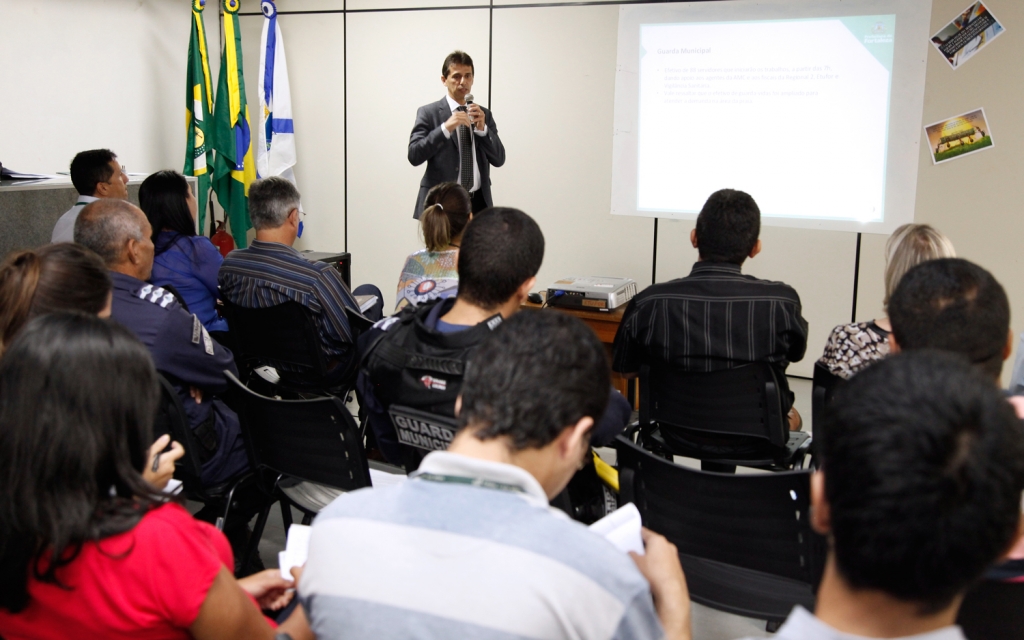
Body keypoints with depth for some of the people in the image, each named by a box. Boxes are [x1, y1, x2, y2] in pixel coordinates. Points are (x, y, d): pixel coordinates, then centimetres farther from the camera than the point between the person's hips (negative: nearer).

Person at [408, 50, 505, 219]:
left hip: (478, 202, 4)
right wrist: (445, 128, -21)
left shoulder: (484, 114, 13)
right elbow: (414, 156, -10)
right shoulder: (428, 113, 1)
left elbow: (499, 159, 7)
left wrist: (482, 128, -9)